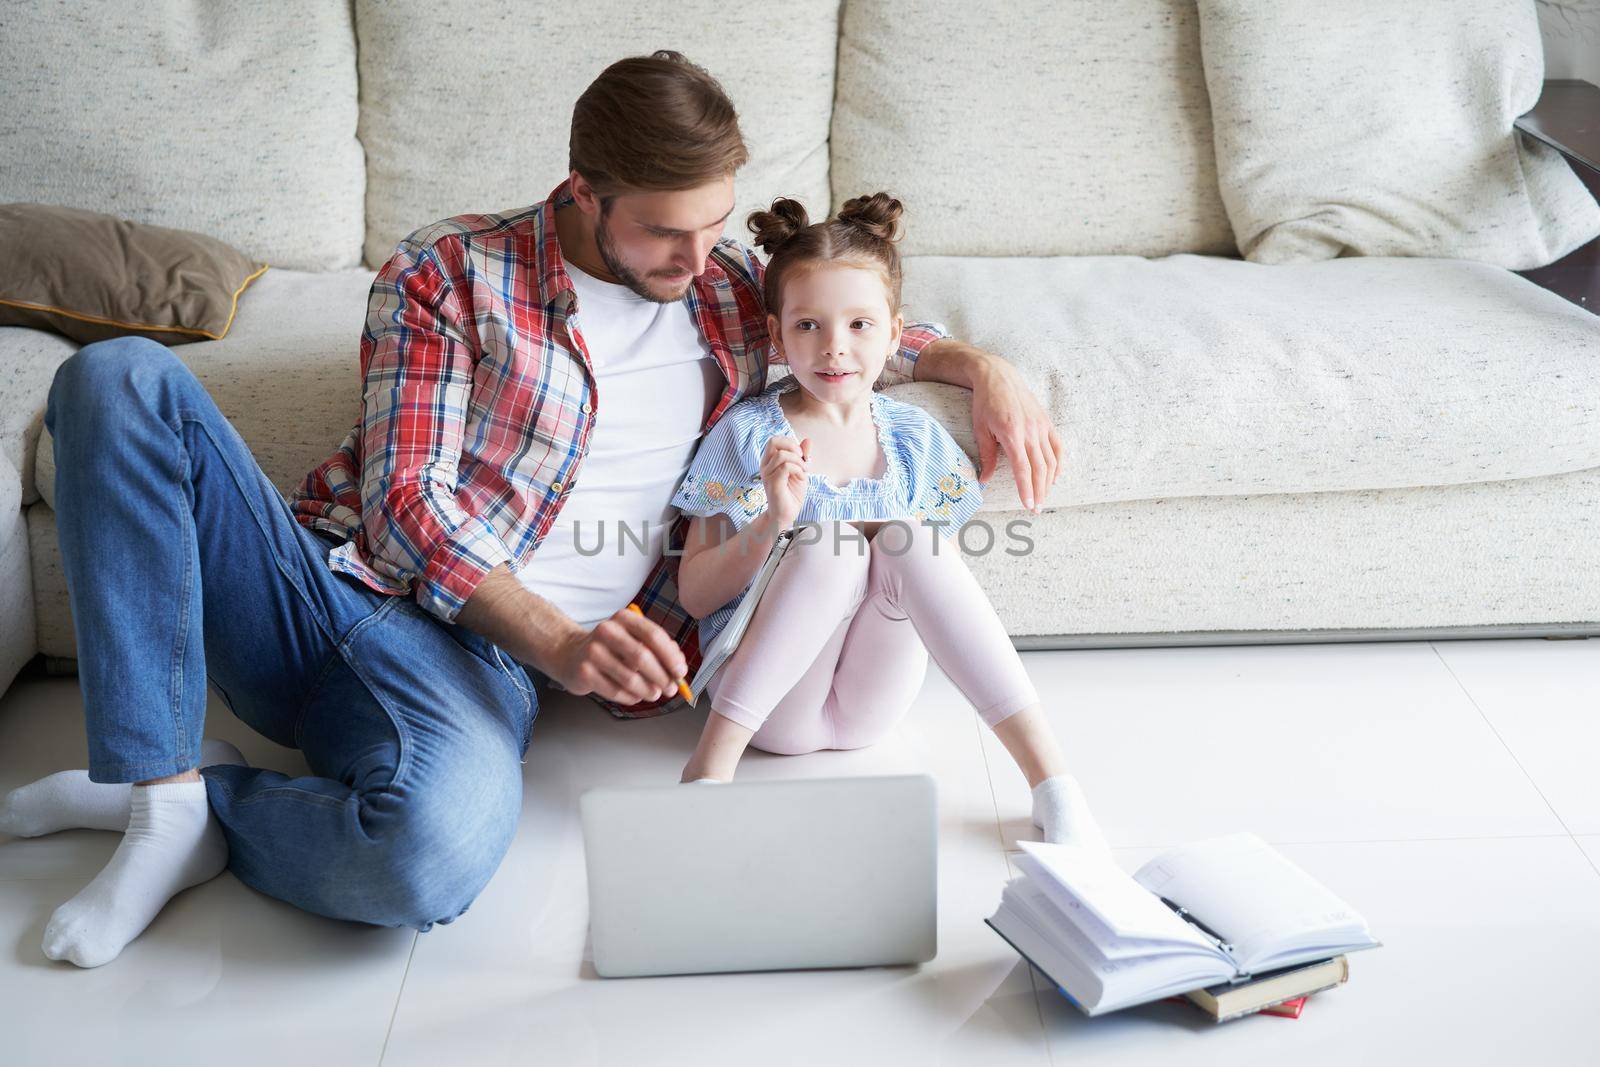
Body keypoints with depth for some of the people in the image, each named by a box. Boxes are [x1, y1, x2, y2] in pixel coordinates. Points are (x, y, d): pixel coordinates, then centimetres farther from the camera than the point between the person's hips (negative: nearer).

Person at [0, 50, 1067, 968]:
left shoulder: (733, 287, 13)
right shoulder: (450, 271, 2)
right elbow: (404, 503, -5)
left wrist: (979, 363, 8)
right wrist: (559, 642, -20)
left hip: (468, 655, 0)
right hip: (315, 580, 1)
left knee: (435, 856, -38)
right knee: (119, 378, -24)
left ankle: (192, 804, -7)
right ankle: (163, 785, -24)